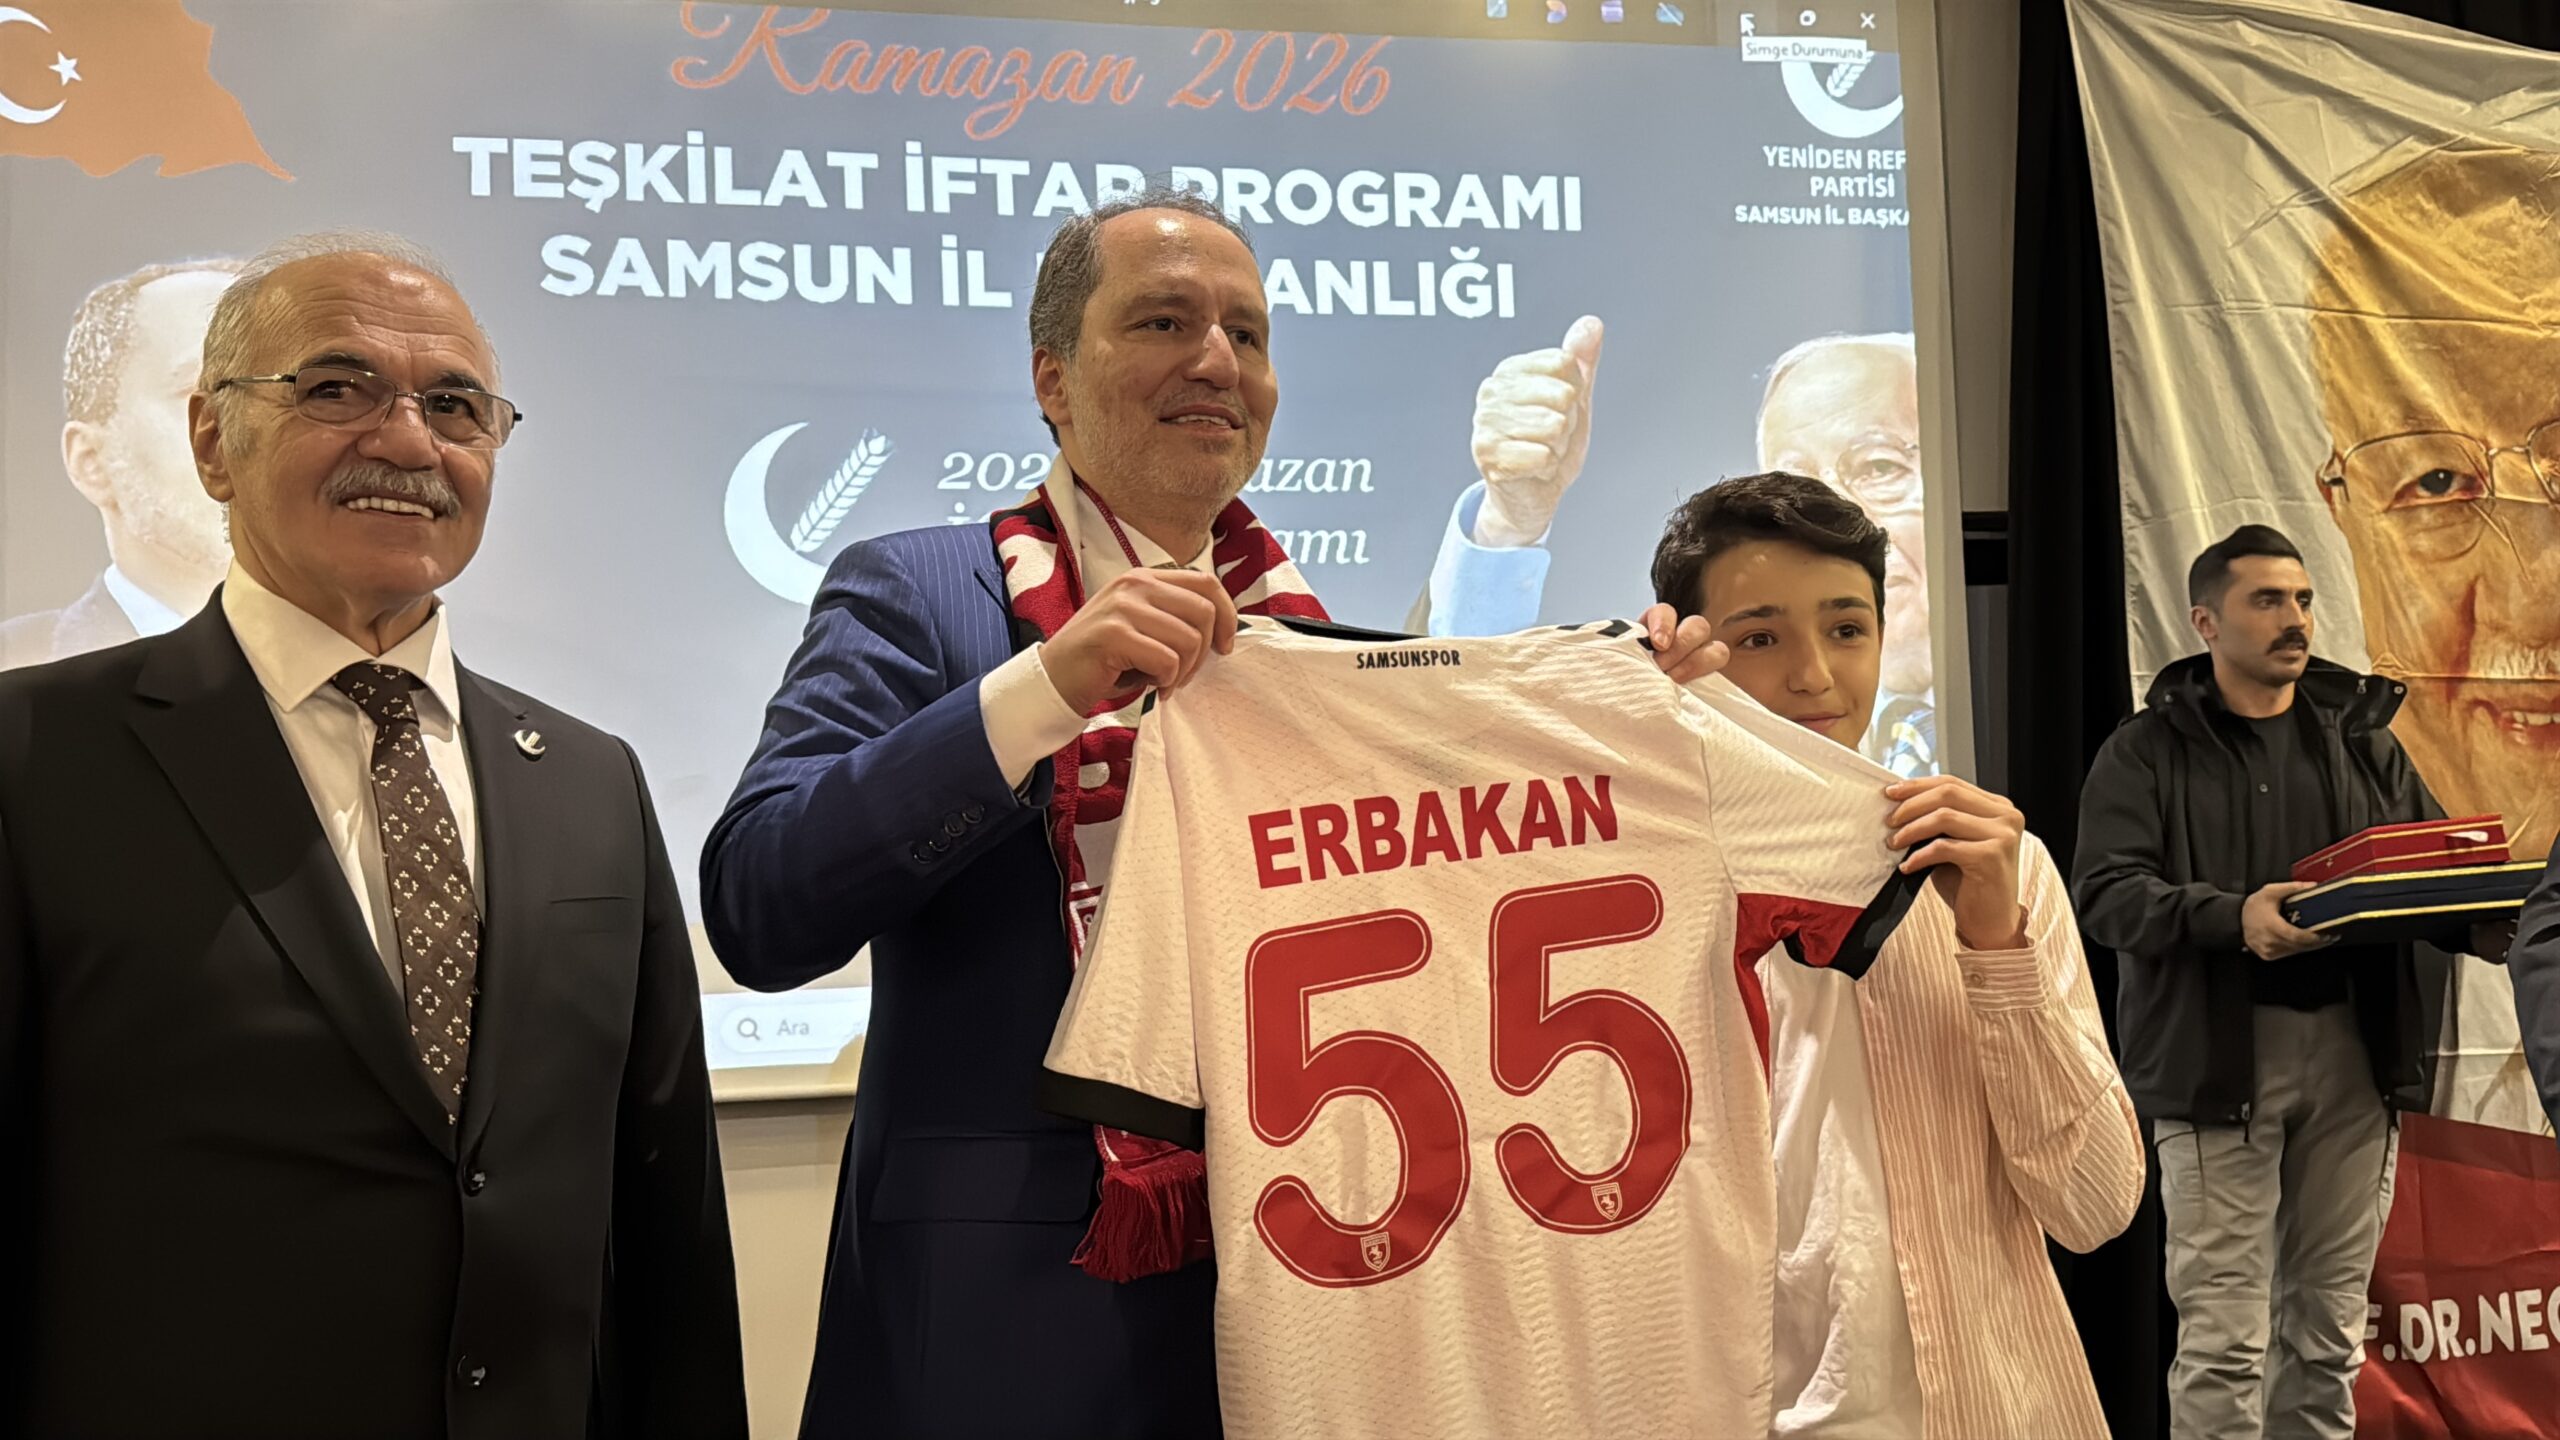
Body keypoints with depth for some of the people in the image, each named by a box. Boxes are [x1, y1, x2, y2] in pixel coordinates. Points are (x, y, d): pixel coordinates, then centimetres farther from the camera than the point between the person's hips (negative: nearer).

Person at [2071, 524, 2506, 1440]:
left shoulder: (2363, 739, 15)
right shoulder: (2146, 752, 2)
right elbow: (2106, 891, -9)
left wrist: (2490, 922, -11)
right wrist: (2232, 916, -26)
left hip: (2353, 1048, 4)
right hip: (2217, 1055, -4)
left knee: (2328, 1326, 10)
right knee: (2223, 1332, -6)